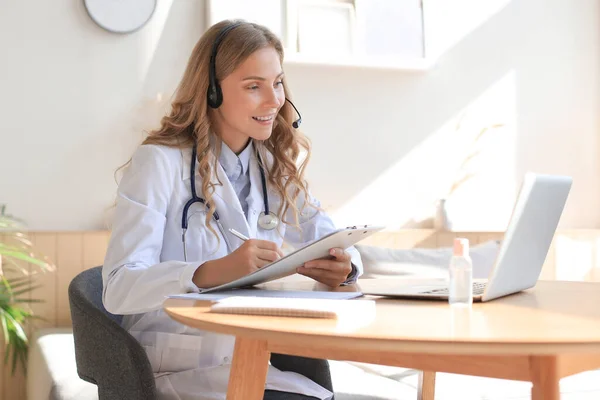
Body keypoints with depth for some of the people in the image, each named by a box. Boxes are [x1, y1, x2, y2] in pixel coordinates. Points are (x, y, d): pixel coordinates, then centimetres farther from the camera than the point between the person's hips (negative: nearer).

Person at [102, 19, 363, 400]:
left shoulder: (276, 167, 10)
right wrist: (216, 271, -32)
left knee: (310, 366, -24)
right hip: (180, 364, -5)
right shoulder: (160, 162, -8)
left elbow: (340, 248, 7)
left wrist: (342, 267, -16)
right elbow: (119, 287, -17)